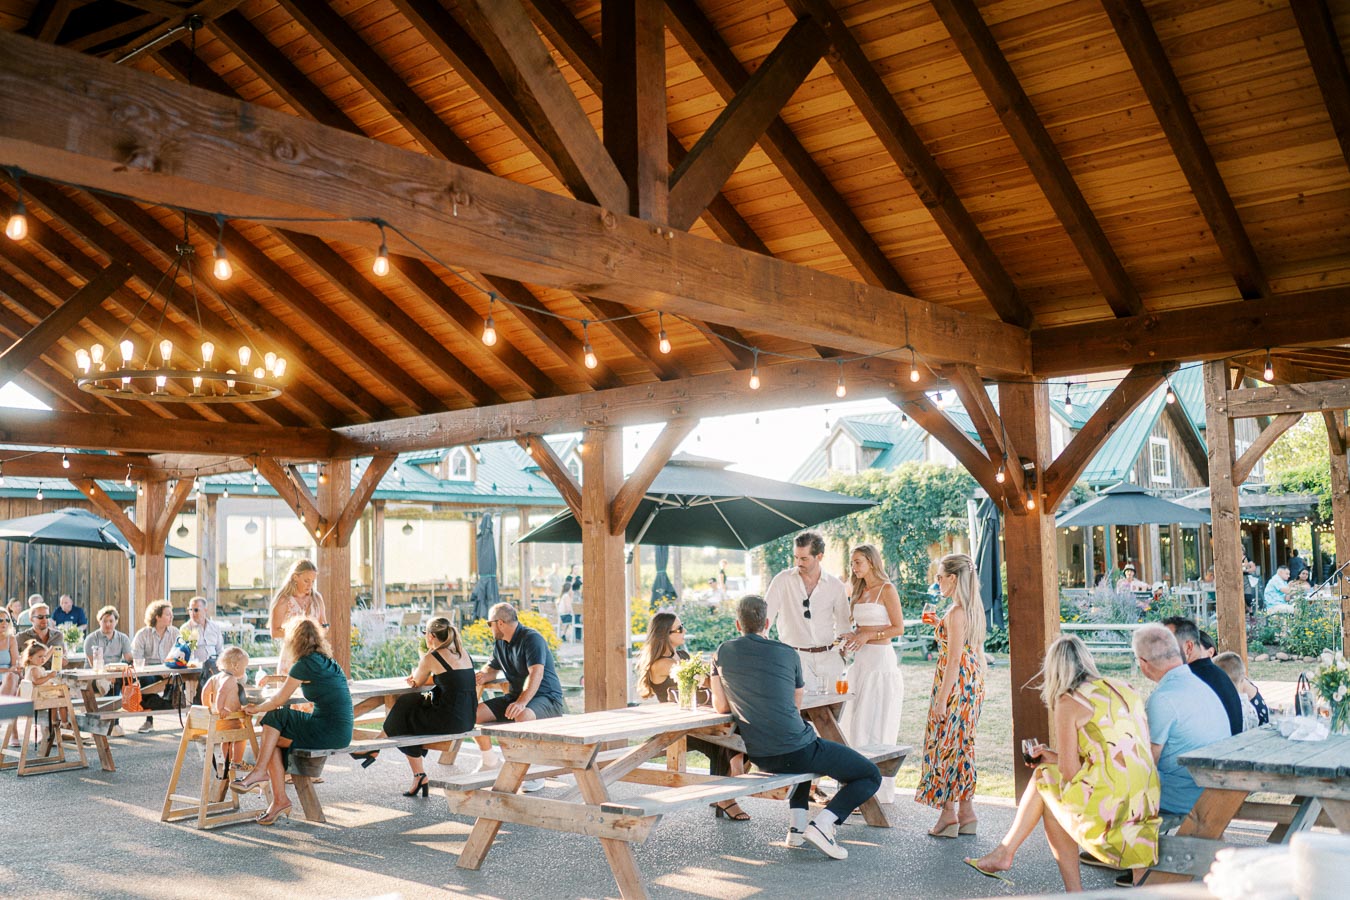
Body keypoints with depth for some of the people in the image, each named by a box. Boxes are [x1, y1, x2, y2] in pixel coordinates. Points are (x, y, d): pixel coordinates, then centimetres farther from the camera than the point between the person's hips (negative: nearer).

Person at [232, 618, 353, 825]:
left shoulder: (304, 665, -8)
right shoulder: (328, 663, 16)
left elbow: (279, 701, 0)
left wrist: (256, 709, 16)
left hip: (328, 732, -8)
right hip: (343, 732, 8)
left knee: (274, 718, 0)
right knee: (274, 743, 9)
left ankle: (260, 772, 10)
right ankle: (280, 801, 6)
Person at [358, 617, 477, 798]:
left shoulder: (431, 657, -9)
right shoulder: (463, 653, 13)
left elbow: (417, 682, 7)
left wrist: (423, 657, 19)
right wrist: (416, 679, 19)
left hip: (449, 720, -8)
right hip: (467, 719, 8)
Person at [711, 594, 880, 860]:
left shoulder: (722, 654, 4)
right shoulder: (788, 654, -1)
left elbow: (720, 707, 7)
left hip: (759, 756, 5)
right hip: (796, 751, -5)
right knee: (871, 775, 9)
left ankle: (797, 827, 25)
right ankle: (821, 824, -9)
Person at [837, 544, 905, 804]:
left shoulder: (886, 590, -6)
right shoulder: (859, 592, 16)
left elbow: (898, 628, -9)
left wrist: (867, 636, -15)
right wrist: (852, 636, 3)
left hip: (880, 659, -8)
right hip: (860, 660, 8)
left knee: (875, 723, -6)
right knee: (854, 721, 6)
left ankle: (880, 790, 1)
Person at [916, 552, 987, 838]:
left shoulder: (955, 613, -18)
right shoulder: (975, 609, 10)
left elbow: (954, 660, -20)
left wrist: (941, 699, -19)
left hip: (954, 684, -9)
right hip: (973, 683, 9)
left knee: (945, 746, 0)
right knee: (963, 747, 13)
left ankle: (948, 814, 6)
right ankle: (967, 813, 18)